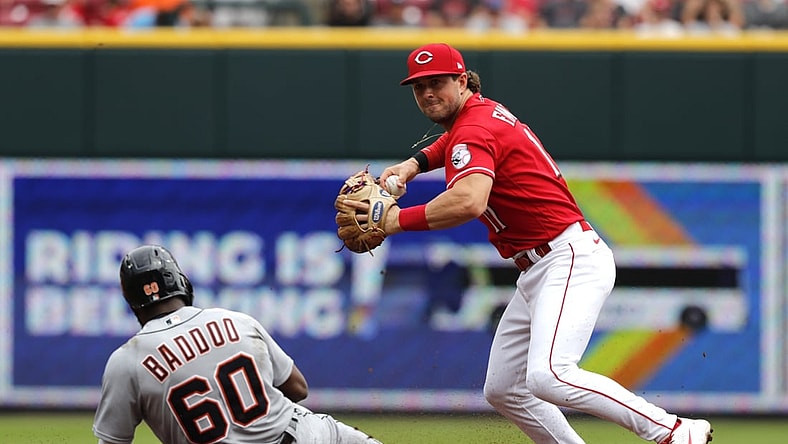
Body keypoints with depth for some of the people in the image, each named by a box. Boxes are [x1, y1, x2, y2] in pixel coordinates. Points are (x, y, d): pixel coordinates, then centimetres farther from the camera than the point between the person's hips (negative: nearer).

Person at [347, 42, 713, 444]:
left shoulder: (474, 130, -14)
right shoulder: (480, 112, 16)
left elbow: (468, 202, -34)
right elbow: (448, 144, 42)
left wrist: (396, 221, -28)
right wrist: (411, 165, 22)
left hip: (571, 261, -11)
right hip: (536, 274, 11)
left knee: (547, 377, -30)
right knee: (502, 390, 14)